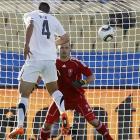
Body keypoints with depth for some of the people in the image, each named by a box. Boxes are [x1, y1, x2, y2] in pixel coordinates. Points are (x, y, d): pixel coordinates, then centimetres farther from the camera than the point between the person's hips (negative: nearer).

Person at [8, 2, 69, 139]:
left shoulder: (30, 15, 9)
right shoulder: (53, 20, 20)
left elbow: (30, 25, -14)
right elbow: (65, 38, 27)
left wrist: (26, 44, -21)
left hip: (34, 59, -3)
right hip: (50, 59, 3)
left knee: (24, 93, 1)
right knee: (53, 89, 22)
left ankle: (20, 126, -12)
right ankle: (63, 113, -5)